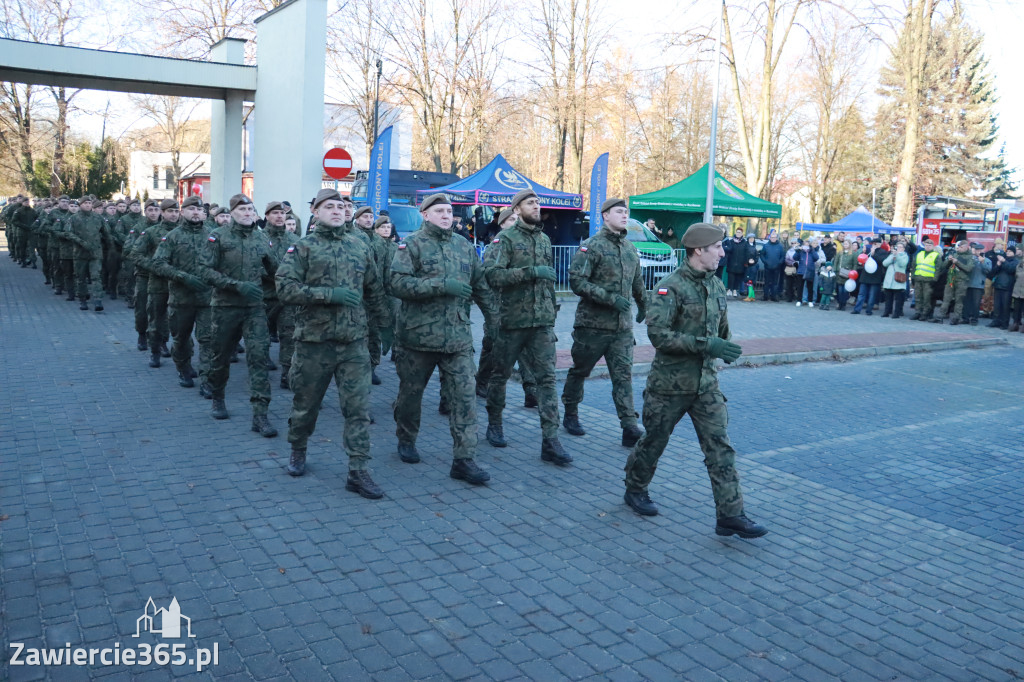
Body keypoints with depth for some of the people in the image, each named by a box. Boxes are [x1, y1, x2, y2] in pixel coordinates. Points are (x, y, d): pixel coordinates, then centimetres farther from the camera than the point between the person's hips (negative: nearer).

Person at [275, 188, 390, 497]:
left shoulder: (361, 246, 10)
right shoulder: (303, 248, -1)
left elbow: (375, 290, 17)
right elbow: (285, 287, -13)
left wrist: (383, 325, 19)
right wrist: (329, 294, -21)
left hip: (354, 342, 2)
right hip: (313, 339, -2)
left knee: (358, 407, -3)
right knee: (306, 402, 13)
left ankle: (358, 472, 2)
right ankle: (297, 451, 38)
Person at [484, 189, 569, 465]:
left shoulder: (545, 240, 14)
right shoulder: (505, 239, -5)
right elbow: (493, 275, -19)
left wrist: (552, 312, 20)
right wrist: (531, 271, -24)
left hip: (542, 323, 4)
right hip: (512, 320, -4)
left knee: (547, 378, -3)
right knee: (501, 374, 10)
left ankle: (550, 441, -3)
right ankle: (494, 425, 30)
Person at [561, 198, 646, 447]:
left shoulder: (631, 248, 12)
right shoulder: (592, 246, -9)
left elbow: (637, 282, 27)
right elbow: (576, 281, -18)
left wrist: (642, 305, 34)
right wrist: (610, 298, -22)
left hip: (623, 326, 5)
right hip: (593, 323, -5)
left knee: (623, 375, -1)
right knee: (580, 371, 11)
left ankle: (630, 428, -3)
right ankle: (570, 415, 29)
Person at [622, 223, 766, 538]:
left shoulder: (717, 287, 9)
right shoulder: (670, 287, -14)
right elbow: (657, 333, -25)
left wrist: (726, 348, 4)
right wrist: (705, 345, -28)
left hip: (706, 382, 6)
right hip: (670, 382, -6)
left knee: (720, 446, 0)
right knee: (654, 441, 11)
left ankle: (730, 514, 3)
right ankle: (635, 490, 34)